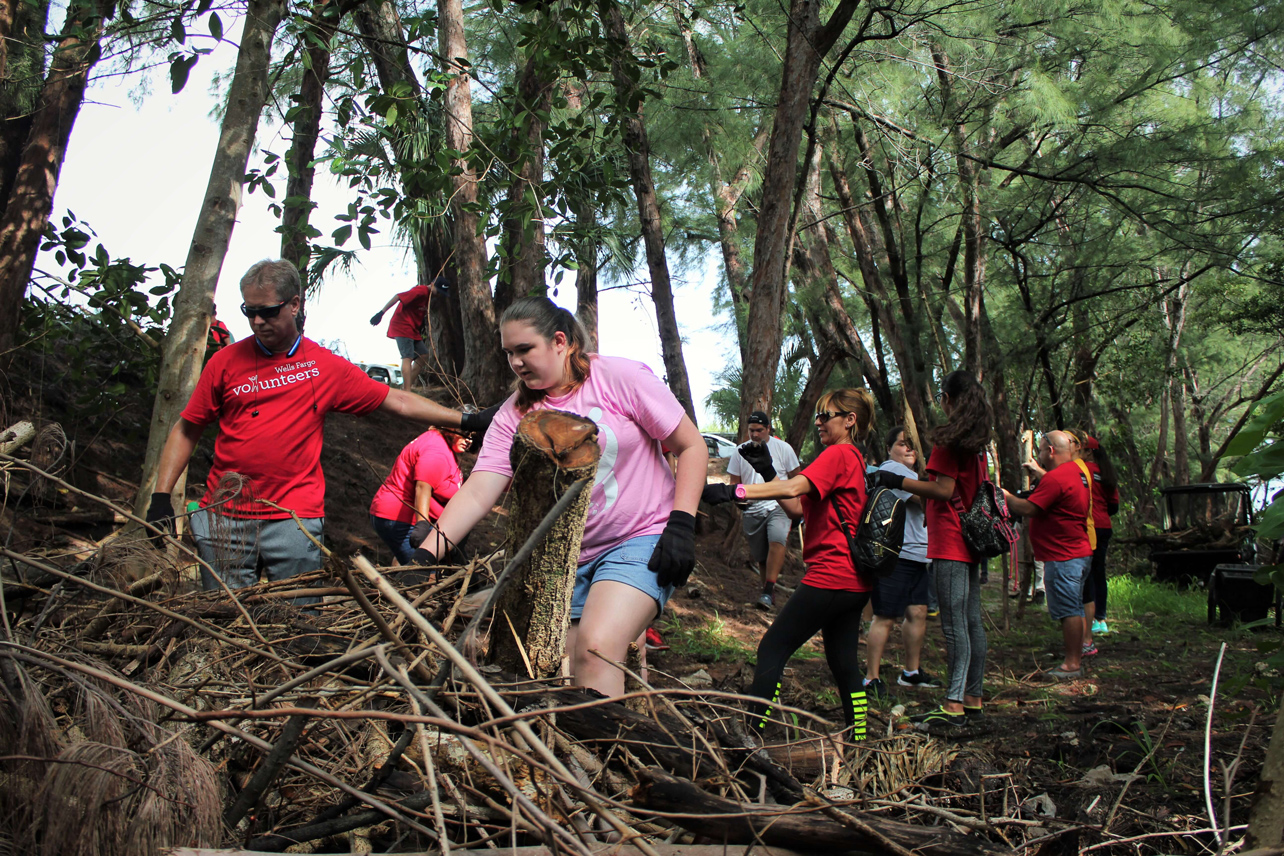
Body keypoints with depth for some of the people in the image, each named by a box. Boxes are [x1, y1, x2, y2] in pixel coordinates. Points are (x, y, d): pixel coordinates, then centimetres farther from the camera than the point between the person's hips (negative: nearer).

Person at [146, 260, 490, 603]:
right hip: (222, 516, 1)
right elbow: (186, 430, 10)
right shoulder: (227, 361, 6)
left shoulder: (327, 366, 5)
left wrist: (466, 420, 5)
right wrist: (161, 496, 0)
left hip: (295, 518, -1)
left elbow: (398, 401, 9)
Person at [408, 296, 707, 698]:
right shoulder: (514, 413, 2)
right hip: (566, 557, 5)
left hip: (642, 541, -5)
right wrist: (424, 557, -22)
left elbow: (692, 447, -4)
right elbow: (476, 494, -8)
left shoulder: (619, 377, -8)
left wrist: (681, 525, -15)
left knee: (595, 649, -27)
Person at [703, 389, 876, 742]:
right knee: (844, 663, 13)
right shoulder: (855, 460, 20)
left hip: (829, 576, -10)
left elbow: (793, 488, -26)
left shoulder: (838, 454, -10)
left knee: (772, 649, -6)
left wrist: (734, 491, -31)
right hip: (855, 581, 10)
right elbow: (798, 508, 18)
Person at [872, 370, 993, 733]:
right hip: (971, 540, 9)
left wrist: (899, 481, -13)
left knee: (954, 624, -11)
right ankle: (972, 698, 20)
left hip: (950, 543, -9)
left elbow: (944, 490, -17)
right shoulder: (977, 442, 14)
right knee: (972, 622, 12)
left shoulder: (949, 438, -11)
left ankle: (953, 709, -12)